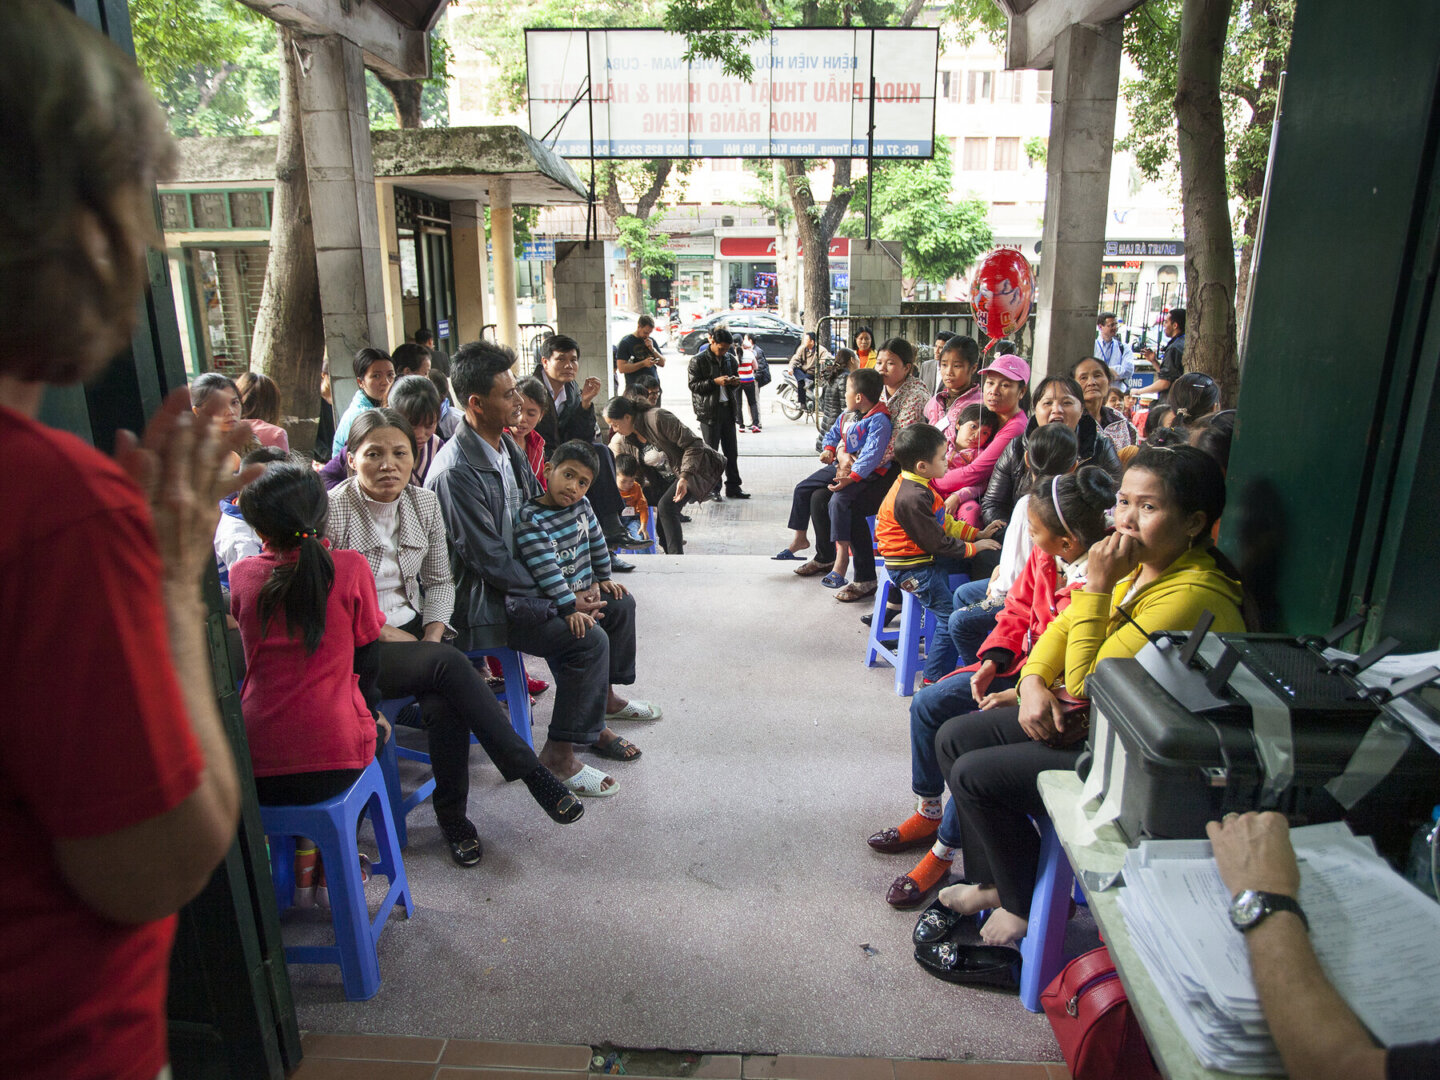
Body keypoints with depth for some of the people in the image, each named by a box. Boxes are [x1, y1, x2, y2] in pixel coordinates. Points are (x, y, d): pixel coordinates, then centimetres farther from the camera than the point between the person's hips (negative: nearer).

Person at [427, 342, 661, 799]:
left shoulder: (507, 445, 6)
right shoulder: (456, 471, -24)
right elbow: (490, 560, -23)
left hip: (523, 574, 10)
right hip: (484, 598, -10)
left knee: (618, 604, 12)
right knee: (589, 639, -24)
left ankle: (604, 696, 35)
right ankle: (558, 756, -9)